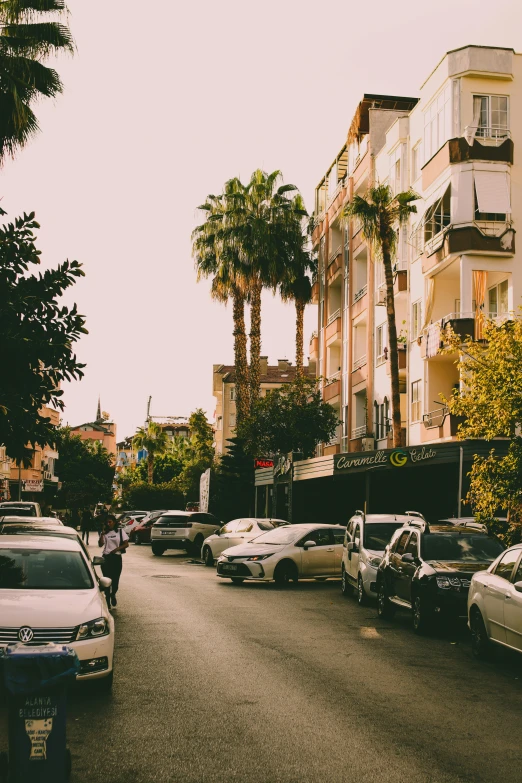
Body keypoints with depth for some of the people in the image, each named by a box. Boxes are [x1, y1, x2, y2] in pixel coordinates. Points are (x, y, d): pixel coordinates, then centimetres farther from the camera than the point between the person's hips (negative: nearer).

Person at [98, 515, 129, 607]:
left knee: (115, 579, 0)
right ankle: (107, 600, 5)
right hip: (106, 557, 1)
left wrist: (116, 549, -10)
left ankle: (113, 594, 29)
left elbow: (126, 544, 1)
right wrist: (102, 534, -10)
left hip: (117, 557, -1)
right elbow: (100, 544, -2)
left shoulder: (120, 532, 6)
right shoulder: (105, 533, 9)